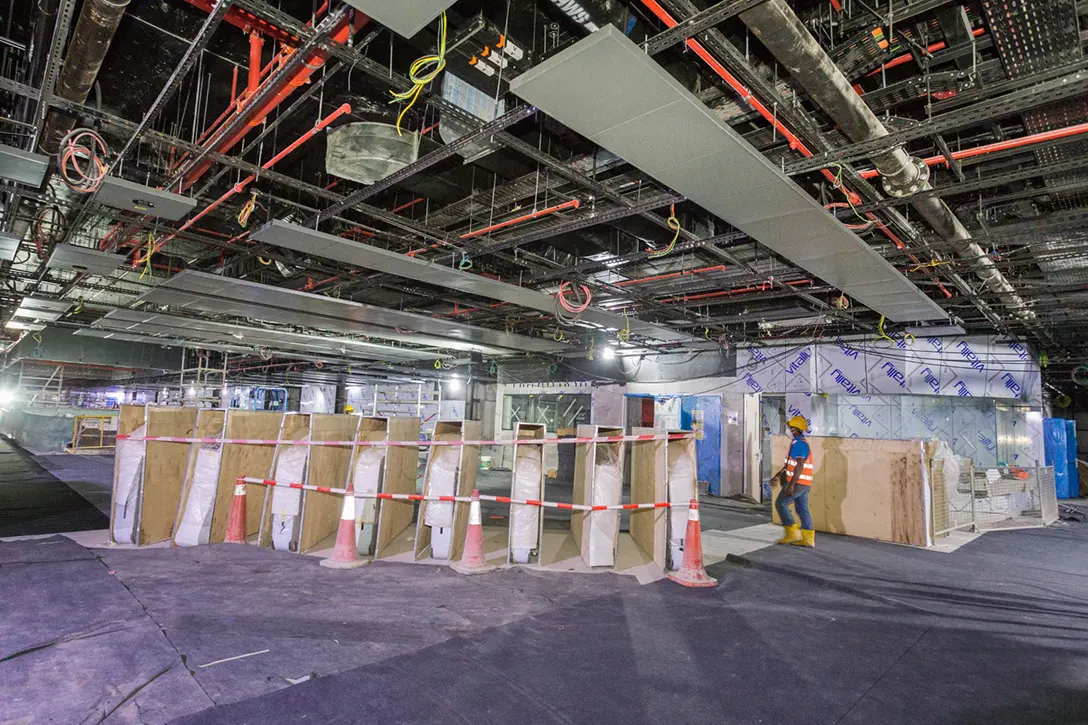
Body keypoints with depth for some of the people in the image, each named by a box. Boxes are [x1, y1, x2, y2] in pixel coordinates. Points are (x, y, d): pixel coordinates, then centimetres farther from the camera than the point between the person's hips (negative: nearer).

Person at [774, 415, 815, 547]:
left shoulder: (799, 444, -16)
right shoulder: (799, 443, 17)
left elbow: (799, 466, -23)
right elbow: (791, 463, 24)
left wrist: (791, 484, -25)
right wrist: (779, 473, 26)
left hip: (798, 482, -10)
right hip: (804, 483, 10)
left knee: (780, 503, -2)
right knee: (802, 509, 10)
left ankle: (792, 533, -1)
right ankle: (808, 538, 11)